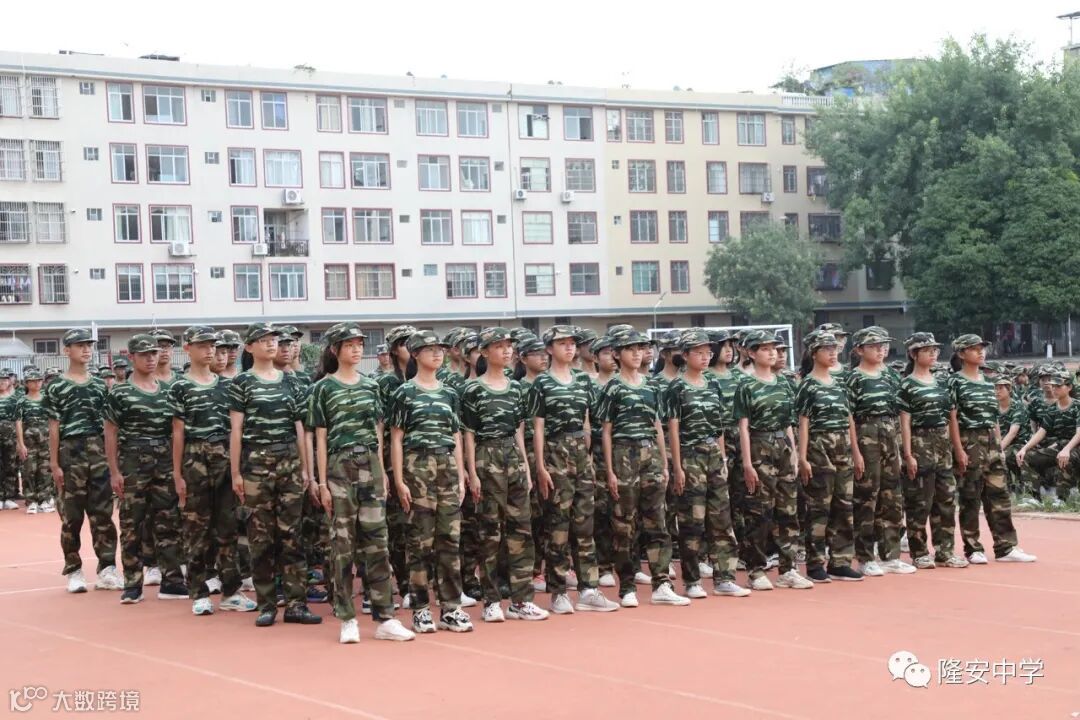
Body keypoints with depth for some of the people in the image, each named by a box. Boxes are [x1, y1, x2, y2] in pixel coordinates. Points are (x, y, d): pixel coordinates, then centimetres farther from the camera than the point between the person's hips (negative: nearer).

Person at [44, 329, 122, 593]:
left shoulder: (100, 385, 11)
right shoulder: (56, 387, -1)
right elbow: (54, 428, -3)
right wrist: (54, 464, -8)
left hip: (99, 453, 3)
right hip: (70, 453, -3)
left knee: (103, 514, 4)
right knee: (71, 516, 3)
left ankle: (107, 569, 7)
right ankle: (74, 571, 11)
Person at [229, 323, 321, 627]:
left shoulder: (289, 380, 12)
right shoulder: (242, 382, 1)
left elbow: (299, 427, 13)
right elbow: (236, 430, -1)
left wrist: (304, 467, 8)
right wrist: (235, 473, -5)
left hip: (289, 462, 3)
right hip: (256, 464, -3)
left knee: (291, 534, 2)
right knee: (261, 536, 1)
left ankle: (296, 603, 4)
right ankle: (266, 605, 7)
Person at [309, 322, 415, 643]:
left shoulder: (370, 385, 12)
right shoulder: (324, 388, 0)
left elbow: (377, 432, 14)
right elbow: (321, 438, -1)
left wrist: (382, 472, 9)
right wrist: (323, 483, -5)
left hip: (371, 466, 4)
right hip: (340, 468, -3)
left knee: (376, 541, 2)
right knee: (343, 542, 0)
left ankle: (384, 617, 4)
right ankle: (347, 619, 6)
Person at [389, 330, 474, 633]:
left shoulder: (449, 394, 14)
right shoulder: (405, 393, 0)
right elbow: (396, 439, -2)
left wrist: (461, 477, 10)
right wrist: (399, 481, -9)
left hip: (447, 468, 5)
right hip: (418, 468, -5)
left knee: (450, 538, 3)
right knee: (420, 539, -2)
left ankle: (451, 608, 7)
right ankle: (420, 609, 3)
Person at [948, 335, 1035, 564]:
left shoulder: (987, 382, 13)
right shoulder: (956, 382, -6)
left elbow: (993, 418, 16)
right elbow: (952, 418, -10)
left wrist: (999, 446, 12)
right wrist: (959, 450, -15)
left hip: (992, 441, 6)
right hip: (969, 441, -6)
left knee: (999, 494, 4)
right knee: (970, 497, 0)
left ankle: (1006, 547, 7)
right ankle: (973, 549, 6)